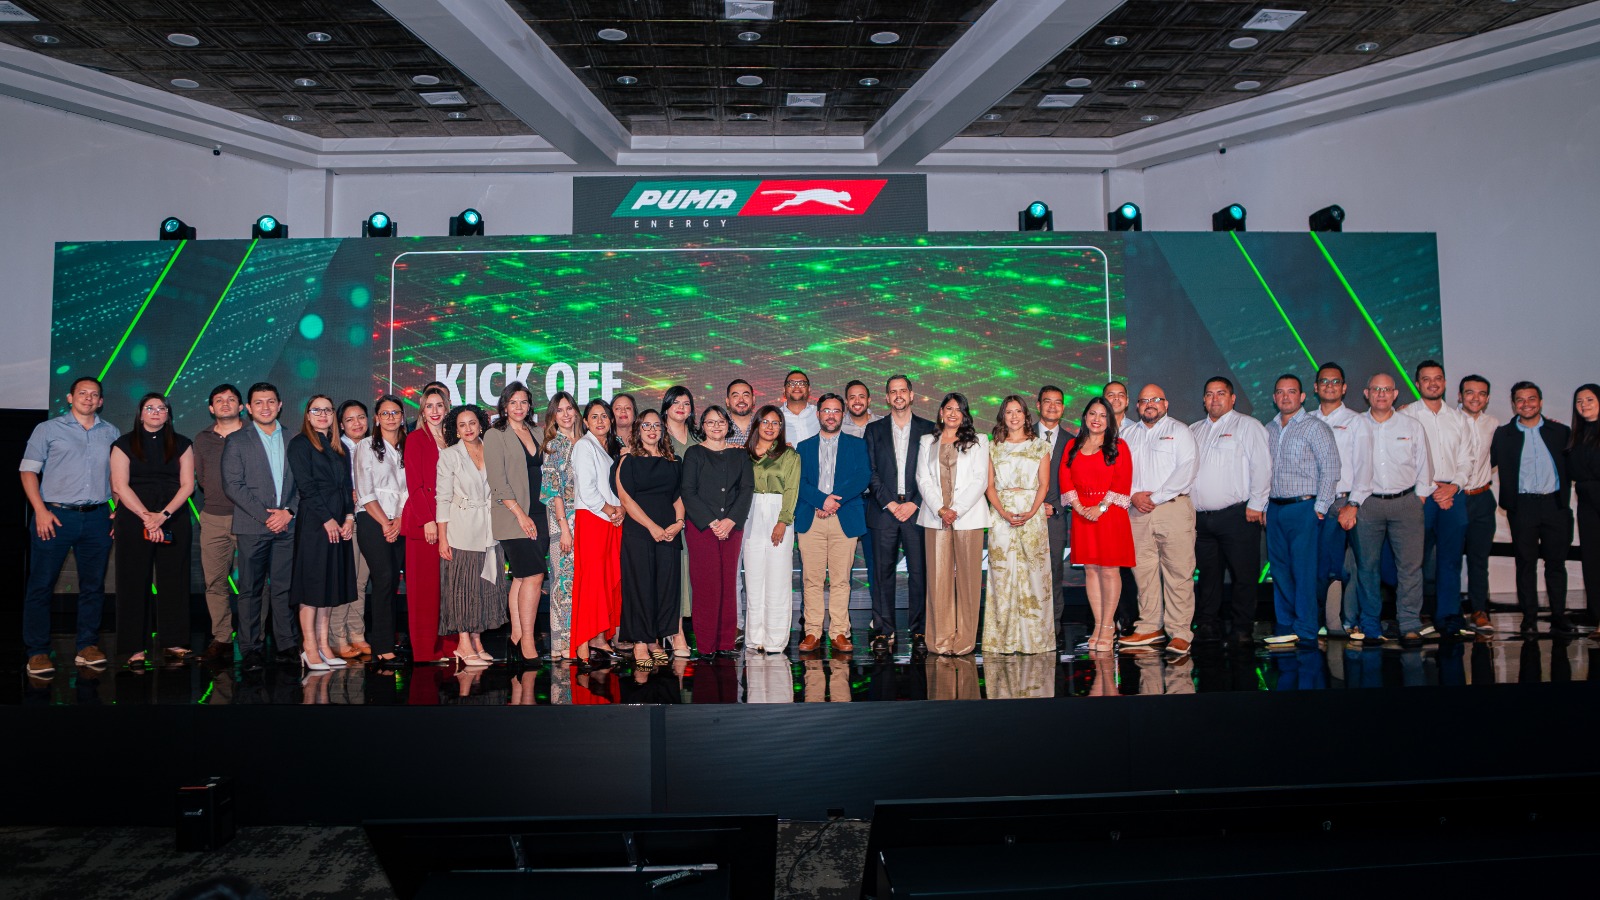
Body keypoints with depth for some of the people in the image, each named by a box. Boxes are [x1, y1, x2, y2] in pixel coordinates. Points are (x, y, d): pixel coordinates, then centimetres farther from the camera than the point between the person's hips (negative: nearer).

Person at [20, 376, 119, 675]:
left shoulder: (112, 433, 13)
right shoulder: (48, 429, 5)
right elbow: (28, 471, 1)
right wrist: (40, 511, -10)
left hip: (97, 516, 3)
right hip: (55, 515, -3)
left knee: (93, 584, 6)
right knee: (41, 584, -1)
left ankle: (88, 646, 15)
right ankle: (37, 652, 7)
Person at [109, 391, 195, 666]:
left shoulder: (181, 444, 10)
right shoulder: (124, 444, 6)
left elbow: (187, 485, 3)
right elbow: (120, 486, -2)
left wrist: (163, 515, -11)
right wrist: (146, 516, -13)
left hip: (173, 519, 1)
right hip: (132, 519, -1)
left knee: (173, 580, 1)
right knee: (134, 582, -1)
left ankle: (174, 642, 7)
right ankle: (135, 647, 3)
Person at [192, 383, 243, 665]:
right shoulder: (202, 439, 16)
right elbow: (200, 478, 21)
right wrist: (216, 501, 11)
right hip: (213, 518, 4)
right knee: (215, 581, 2)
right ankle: (221, 639, 8)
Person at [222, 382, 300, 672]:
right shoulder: (237, 441, 5)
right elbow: (233, 485, -4)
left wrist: (288, 512, -5)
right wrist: (265, 516, -11)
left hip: (287, 525, 2)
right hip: (252, 527, -2)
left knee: (285, 588, 3)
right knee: (251, 590, 1)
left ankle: (288, 645, 8)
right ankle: (250, 649, 6)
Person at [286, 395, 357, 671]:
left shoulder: (339, 448, 17)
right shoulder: (300, 444, -2)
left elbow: (347, 485, 14)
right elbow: (306, 486, -10)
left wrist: (349, 517, -1)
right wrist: (327, 519, -14)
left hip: (339, 525, 6)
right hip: (313, 523, -6)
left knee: (331, 584, 7)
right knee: (313, 584, -5)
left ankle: (323, 645, 12)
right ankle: (309, 648, 0)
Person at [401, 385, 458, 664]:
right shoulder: (416, 439, 0)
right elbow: (414, 484, -6)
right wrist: (427, 521, -14)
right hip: (423, 520, -5)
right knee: (424, 585, -2)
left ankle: (447, 646, 10)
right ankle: (425, 651, 2)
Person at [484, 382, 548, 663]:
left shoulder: (534, 433, 16)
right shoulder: (495, 435, -1)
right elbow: (498, 481, -8)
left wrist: (547, 512, 11)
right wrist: (520, 514, -15)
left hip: (539, 514, 6)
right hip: (513, 516, -6)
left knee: (521, 578, 8)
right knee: (533, 576, -14)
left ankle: (517, 635, 13)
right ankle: (527, 642, -10)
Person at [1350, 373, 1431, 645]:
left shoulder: (1412, 426, 10)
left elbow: (1423, 466, 13)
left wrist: (1420, 498, 4)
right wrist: (1352, 503, -1)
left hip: (1406, 502, 0)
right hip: (1367, 502, 0)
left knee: (1410, 564, -5)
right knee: (1367, 564, 1)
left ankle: (1410, 626, -1)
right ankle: (1370, 625, 9)